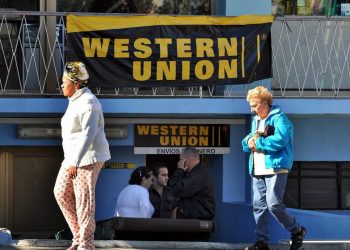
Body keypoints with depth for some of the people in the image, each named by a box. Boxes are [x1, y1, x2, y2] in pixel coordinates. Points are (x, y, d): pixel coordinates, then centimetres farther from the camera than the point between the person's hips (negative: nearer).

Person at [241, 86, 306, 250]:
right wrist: (249, 141, -3)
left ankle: (297, 231, 4)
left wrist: (257, 143, -12)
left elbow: (279, 140, -21)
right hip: (257, 171, 8)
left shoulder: (279, 118, -6)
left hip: (275, 169, -8)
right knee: (258, 206, 4)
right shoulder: (255, 121, 21)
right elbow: (246, 143, 22)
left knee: (274, 204, -15)